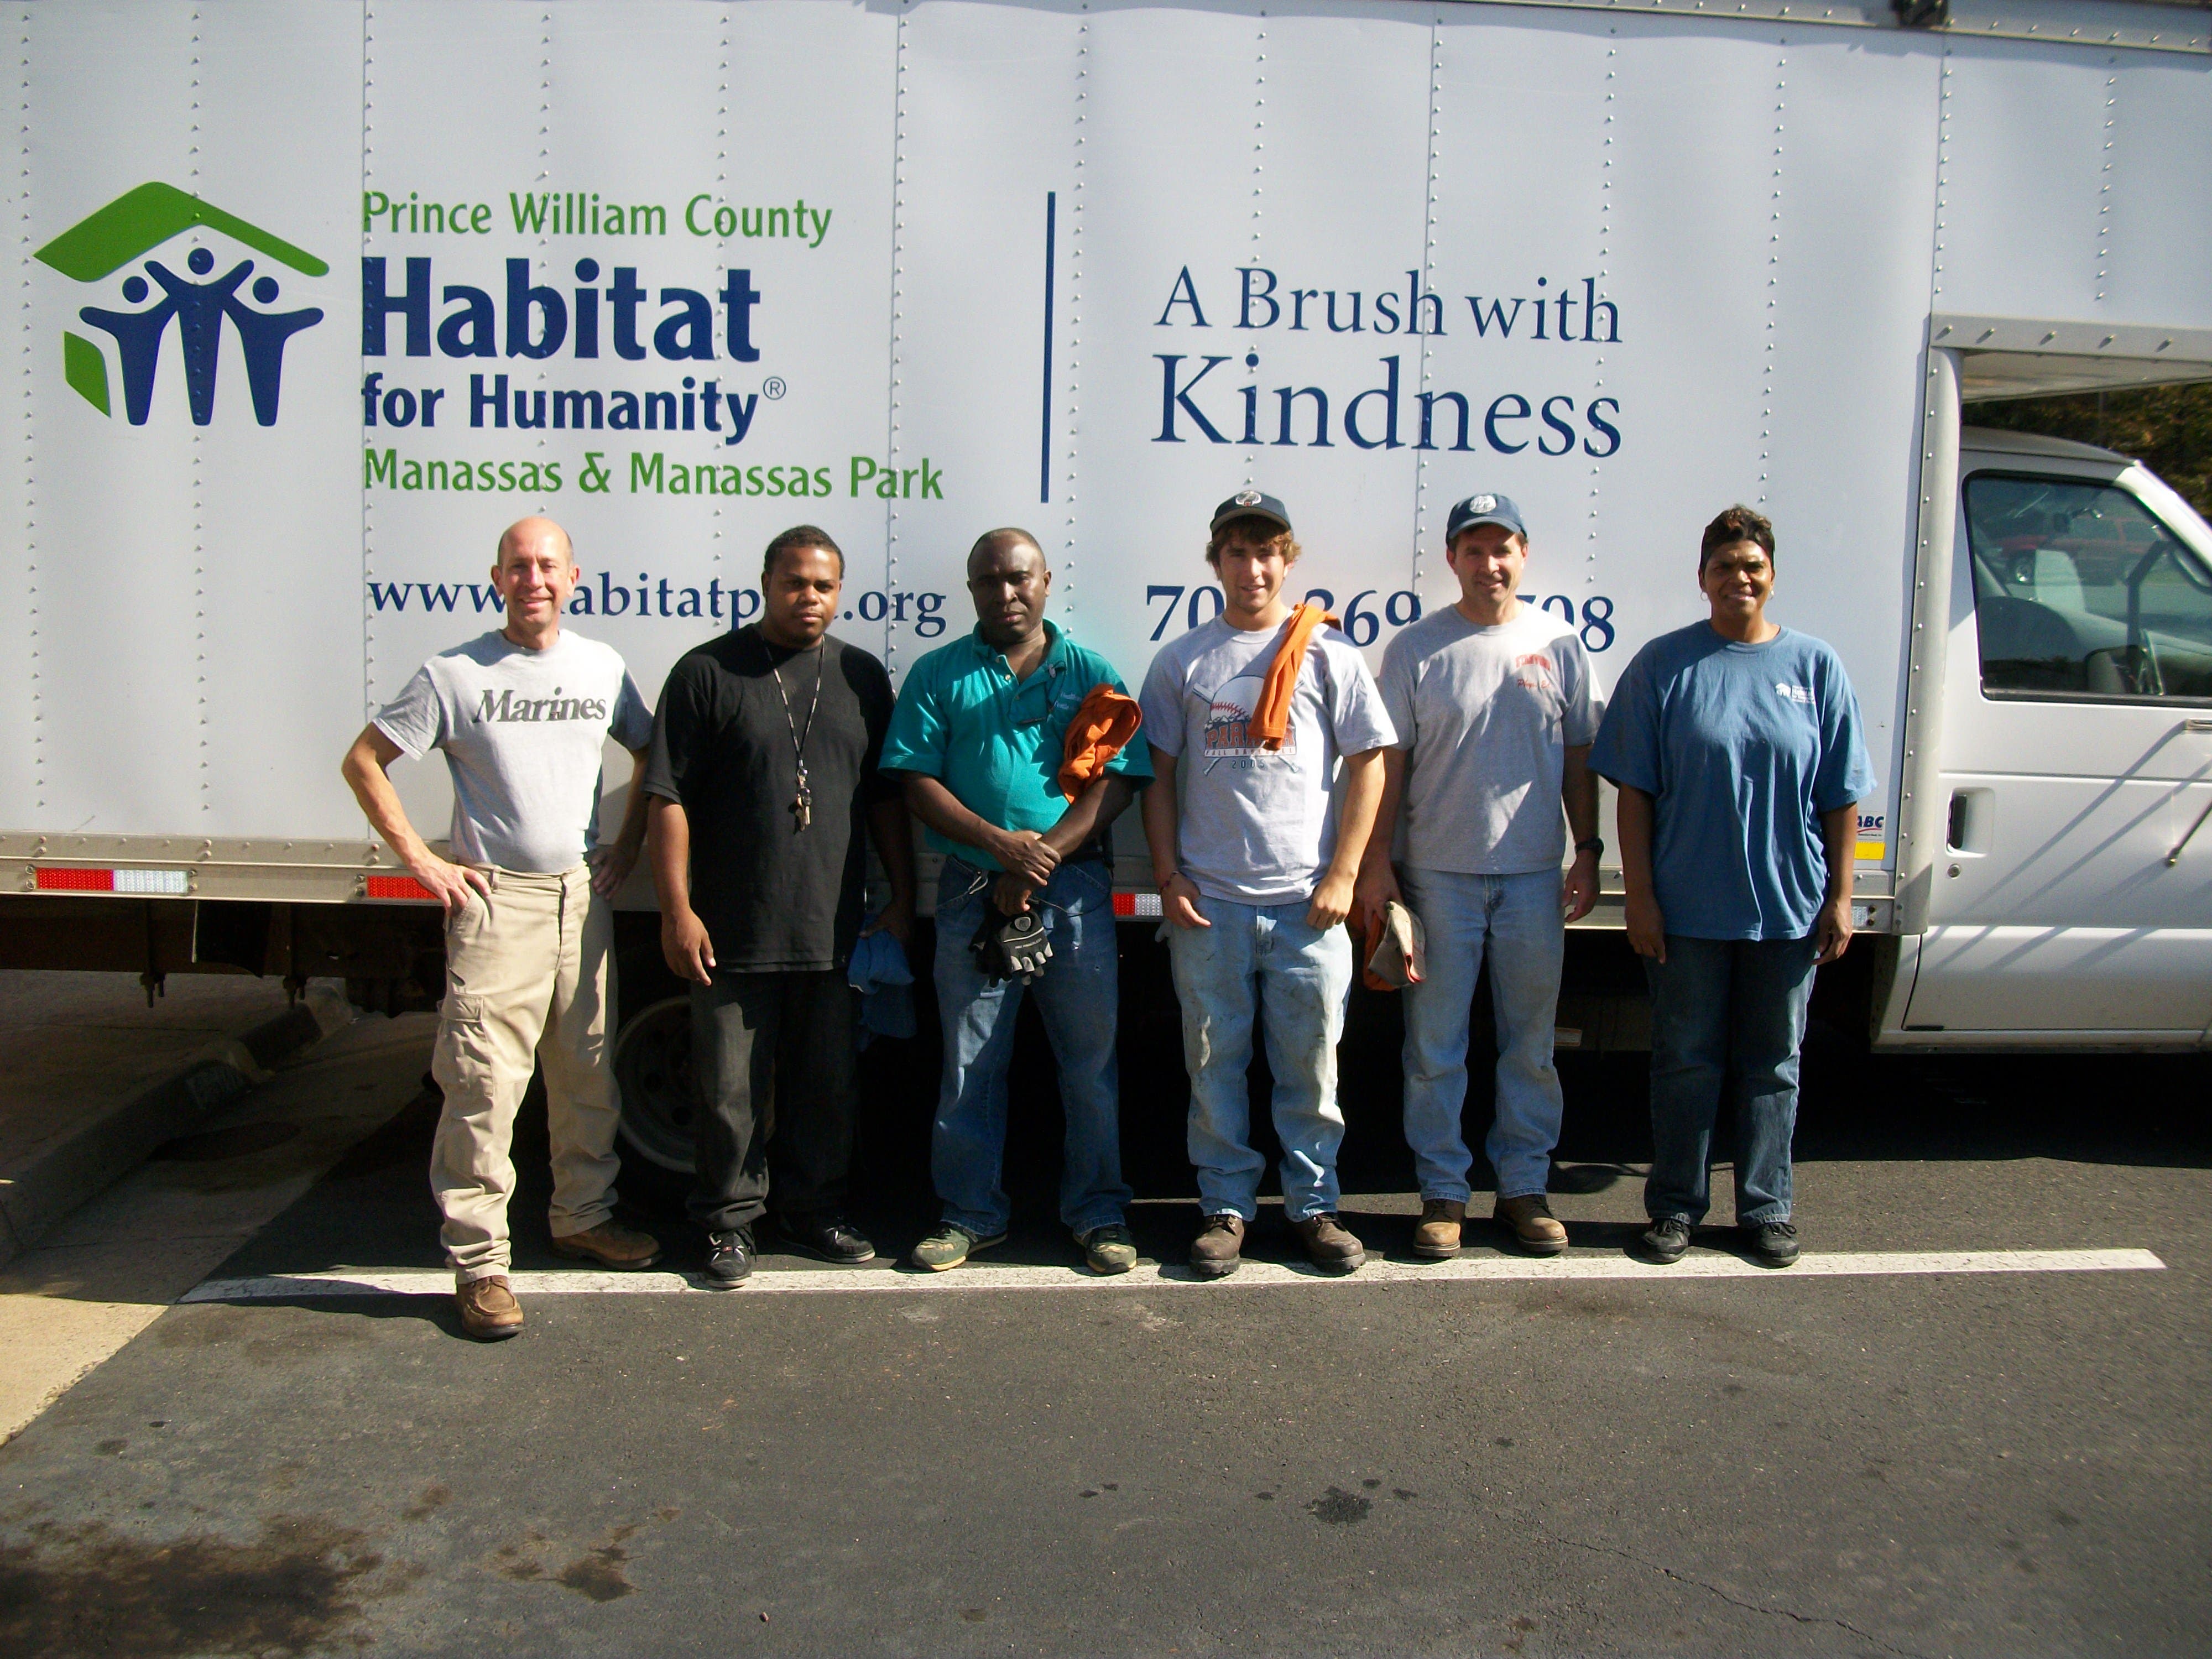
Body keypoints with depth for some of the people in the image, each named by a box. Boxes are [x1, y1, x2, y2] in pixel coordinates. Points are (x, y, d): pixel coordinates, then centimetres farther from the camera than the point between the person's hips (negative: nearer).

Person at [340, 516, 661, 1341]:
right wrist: (421, 860, -6)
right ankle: (478, 1261, 2)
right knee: (484, 1085, -7)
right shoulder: (456, 674, -5)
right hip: (496, 900, -4)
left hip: (583, 893, 5)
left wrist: (629, 841, 11)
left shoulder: (601, 668, 8)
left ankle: (583, 1217, 30)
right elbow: (364, 761, -1)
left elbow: (651, 753, 22)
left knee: (587, 1073, 14)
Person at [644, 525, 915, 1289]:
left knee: (826, 1084, 13)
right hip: (733, 934, -3)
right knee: (732, 1089, 5)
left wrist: (901, 899, 11)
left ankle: (814, 1211, 28)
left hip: (834, 931, 4)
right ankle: (731, 1222, 20)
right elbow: (669, 800, -3)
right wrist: (677, 909, -9)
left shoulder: (862, 677, 12)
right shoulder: (707, 673, 0)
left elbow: (887, 798, 15)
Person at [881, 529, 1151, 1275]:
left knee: (1090, 1060, 5)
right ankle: (971, 1214, 20)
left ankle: (1098, 1212, 18)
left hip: (1074, 887, 0)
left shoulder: (1090, 674, 8)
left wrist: (1040, 862, -12)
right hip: (971, 891, 0)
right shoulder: (938, 675, 8)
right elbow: (918, 783, 0)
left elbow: (1116, 781, -1)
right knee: (970, 1064, 7)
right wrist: (1001, 844, -14)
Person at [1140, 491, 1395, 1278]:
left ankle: (1314, 1206, 21)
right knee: (1214, 1064, 7)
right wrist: (1167, 878, 1)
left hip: (1307, 902, -1)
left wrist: (1342, 876, -3)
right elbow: (1158, 776, 10)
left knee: (1312, 1065, 6)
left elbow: (1368, 764, 3)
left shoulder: (1328, 653, 3)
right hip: (1208, 902, 1)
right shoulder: (1182, 661, 8)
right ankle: (1226, 1207, 20)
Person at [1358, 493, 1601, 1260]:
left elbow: (1578, 758, 9)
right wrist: (1376, 860, -4)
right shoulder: (1416, 648, 0)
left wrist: (1587, 853, 4)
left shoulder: (1559, 643, 5)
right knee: (1435, 1046, 4)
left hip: (1535, 874, 2)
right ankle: (1443, 1192, 16)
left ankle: (1524, 1188, 23)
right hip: (1439, 873, -1)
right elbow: (1391, 761, 1)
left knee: (1530, 1043, 10)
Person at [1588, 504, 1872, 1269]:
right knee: (1685, 1063, 8)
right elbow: (1634, 791, -3)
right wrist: (1640, 895, -8)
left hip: (1789, 909, 2)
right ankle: (1676, 1206, 21)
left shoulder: (1815, 666, 3)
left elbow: (1842, 797, 5)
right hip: (1688, 910, -1)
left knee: (1773, 1065, 12)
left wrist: (1839, 898, 1)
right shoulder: (1663, 664, -2)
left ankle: (1766, 1207, 25)